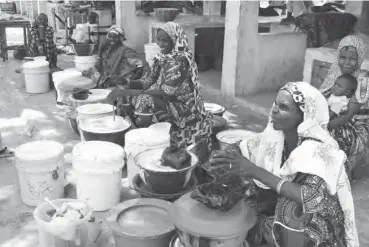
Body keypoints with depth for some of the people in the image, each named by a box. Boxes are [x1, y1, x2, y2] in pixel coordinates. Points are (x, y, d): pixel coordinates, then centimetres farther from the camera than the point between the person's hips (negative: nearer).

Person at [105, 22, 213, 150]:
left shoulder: (181, 60, -21)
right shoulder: (161, 58, 5)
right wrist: (127, 82, -15)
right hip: (167, 104, 8)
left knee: (145, 102, -29)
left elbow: (165, 92, -28)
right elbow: (147, 82, 6)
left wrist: (126, 92, -29)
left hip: (184, 111, -8)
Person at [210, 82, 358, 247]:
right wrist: (227, 157, -26)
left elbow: (309, 198, -40)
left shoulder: (320, 149, -28)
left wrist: (256, 172, -37)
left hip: (320, 225, -6)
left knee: (293, 210, -31)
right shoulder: (277, 134, -11)